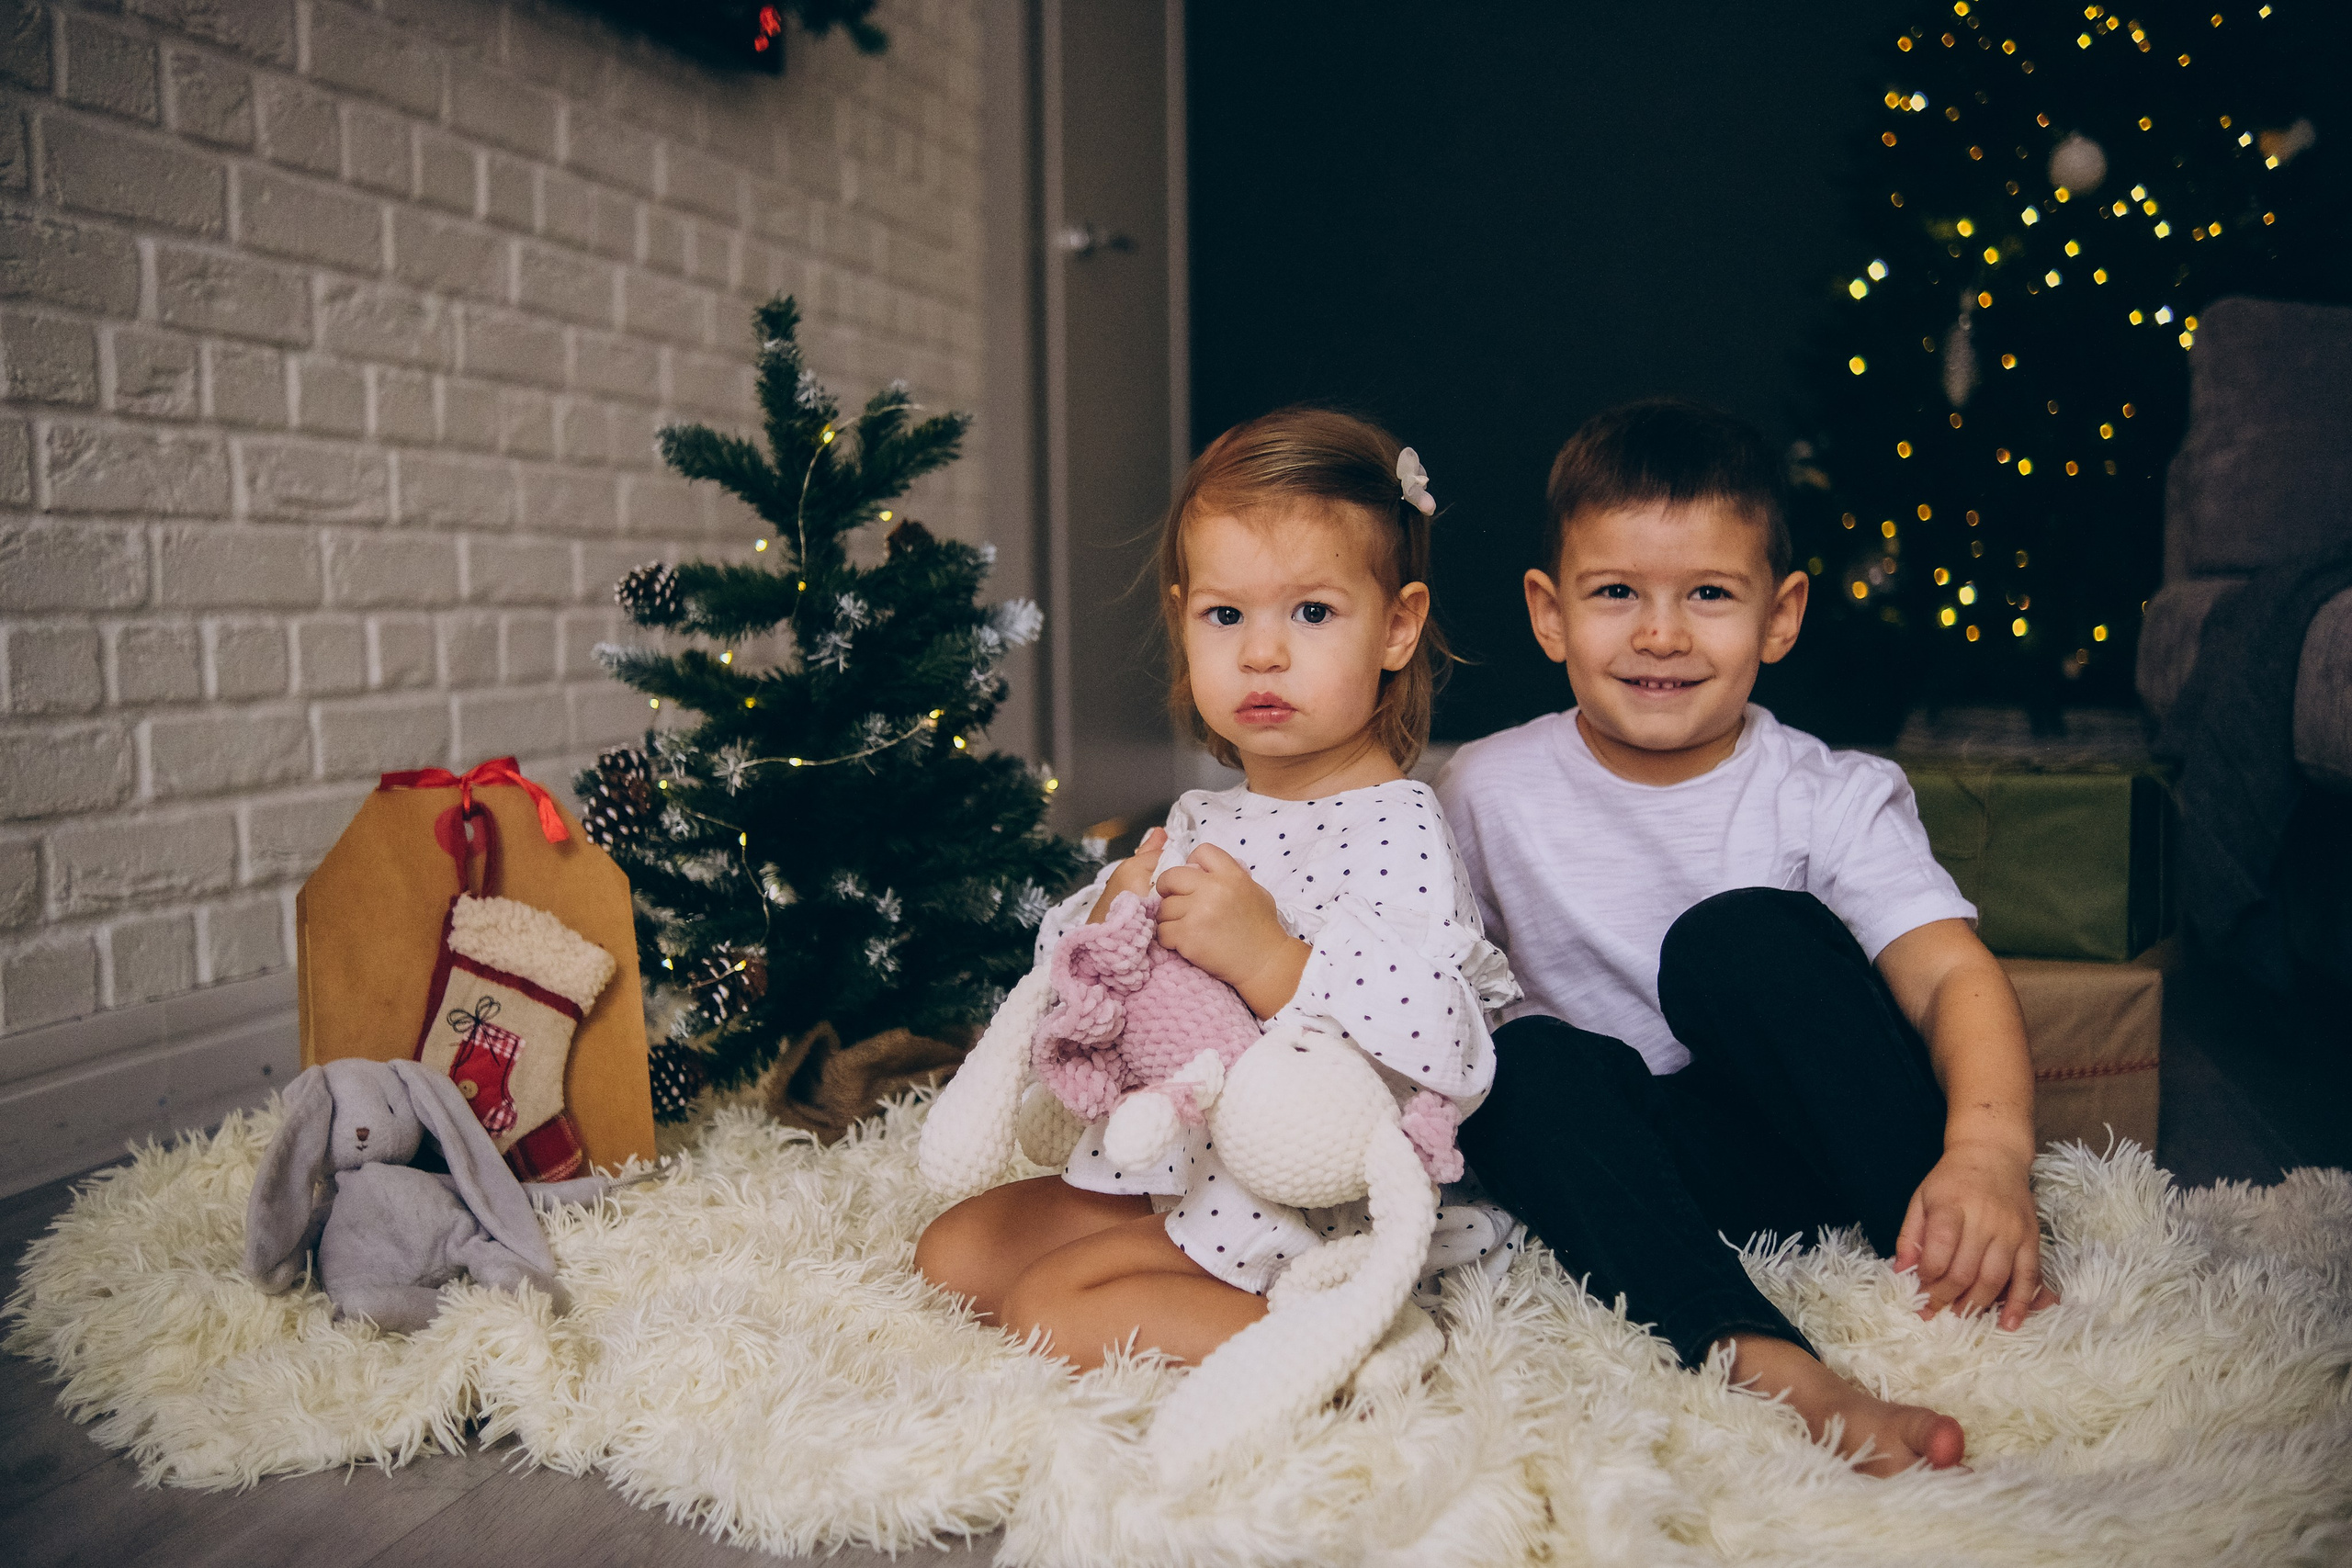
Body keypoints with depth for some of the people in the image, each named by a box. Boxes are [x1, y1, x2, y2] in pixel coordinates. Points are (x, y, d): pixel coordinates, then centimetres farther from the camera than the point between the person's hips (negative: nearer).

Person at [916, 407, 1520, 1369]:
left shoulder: (1396, 832, -19)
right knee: (955, 1253, 11)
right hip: (1181, 1167, 10)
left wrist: (1266, 959, -33)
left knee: (1048, 1304, -17)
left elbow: (1445, 1059, -32)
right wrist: (1110, 923, -9)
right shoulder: (1202, 822, 7)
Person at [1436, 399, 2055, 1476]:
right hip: (1626, 1166, 2)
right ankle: (1761, 1361, -48)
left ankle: (1973, 1272, -29)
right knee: (1529, 1062, -31)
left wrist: (1988, 1148, -39)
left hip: (1820, 1147, -1)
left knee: (1745, 937, -27)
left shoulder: (1832, 799, -5)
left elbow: (1954, 978, -20)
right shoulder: (1489, 793, 1)